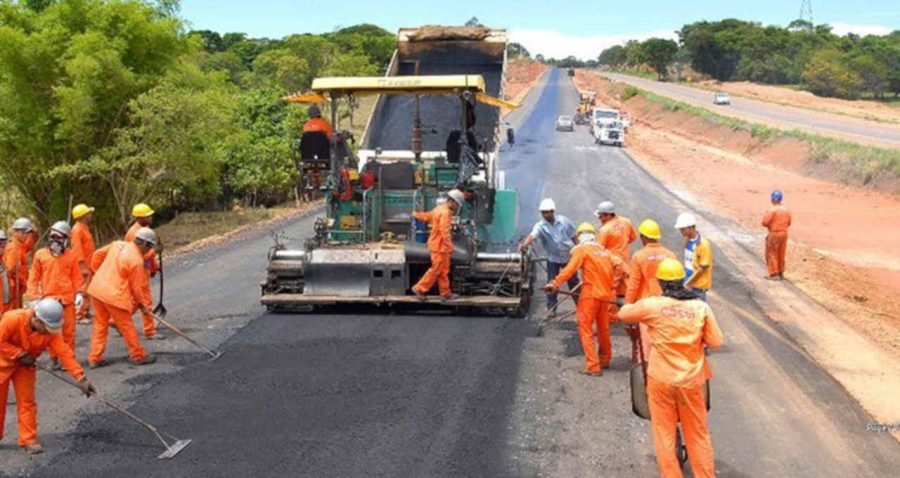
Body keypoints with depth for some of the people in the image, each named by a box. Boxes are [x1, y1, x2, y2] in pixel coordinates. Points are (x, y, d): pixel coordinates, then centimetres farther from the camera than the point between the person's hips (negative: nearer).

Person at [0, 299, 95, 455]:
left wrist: (80, 378, -32)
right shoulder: (13, 319, -32)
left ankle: (28, 440, 6)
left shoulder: (51, 331, -20)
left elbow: (64, 353, -25)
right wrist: (20, 354, -28)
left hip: (25, 366, 3)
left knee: (26, 402, 1)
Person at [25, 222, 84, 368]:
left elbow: (76, 277, 6)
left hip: (67, 299, 0)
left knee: (68, 330, 4)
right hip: (48, 300, 0)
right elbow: (34, 278, 5)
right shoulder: (40, 255, 3)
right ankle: (53, 358, 18)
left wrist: (79, 293, -2)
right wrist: (33, 297, 0)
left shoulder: (71, 255, 3)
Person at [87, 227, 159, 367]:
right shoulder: (137, 261, -15)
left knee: (100, 324, 16)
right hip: (114, 295, -7)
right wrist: (143, 306, 5)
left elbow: (97, 254, 13)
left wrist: (96, 271, 26)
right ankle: (138, 356, 20)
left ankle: (95, 358, 19)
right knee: (127, 327, 7)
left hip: (97, 289, 7)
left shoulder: (118, 244, 4)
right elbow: (136, 287, -9)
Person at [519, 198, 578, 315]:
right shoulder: (540, 226, -17)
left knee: (573, 281, 14)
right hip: (553, 259, -1)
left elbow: (573, 236, 2)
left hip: (568, 257, 1)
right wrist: (525, 244, -57)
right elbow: (532, 236, -37)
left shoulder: (564, 221, -10)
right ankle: (551, 308, 9)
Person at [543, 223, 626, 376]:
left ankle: (593, 366, -8)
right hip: (605, 295, 6)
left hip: (590, 295, -6)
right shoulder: (604, 251, 14)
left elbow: (569, 269, -14)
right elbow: (620, 266, 7)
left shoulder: (582, 250, -3)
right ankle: (605, 360, 36)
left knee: (586, 329, -1)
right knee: (603, 329, 21)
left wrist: (554, 284, -15)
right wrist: (613, 285, 16)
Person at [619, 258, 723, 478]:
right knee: (698, 435, 16)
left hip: (661, 379, -1)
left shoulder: (652, 305, -10)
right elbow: (716, 342, -3)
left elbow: (623, 314, 7)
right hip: (691, 380, 1)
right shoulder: (701, 308, -7)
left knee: (665, 435, 11)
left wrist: (632, 305, 27)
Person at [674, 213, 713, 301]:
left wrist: (687, 284, -15)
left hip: (698, 285, -7)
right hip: (688, 282, 7)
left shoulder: (703, 245, -21)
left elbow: (702, 269, -18)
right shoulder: (687, 240, 1)